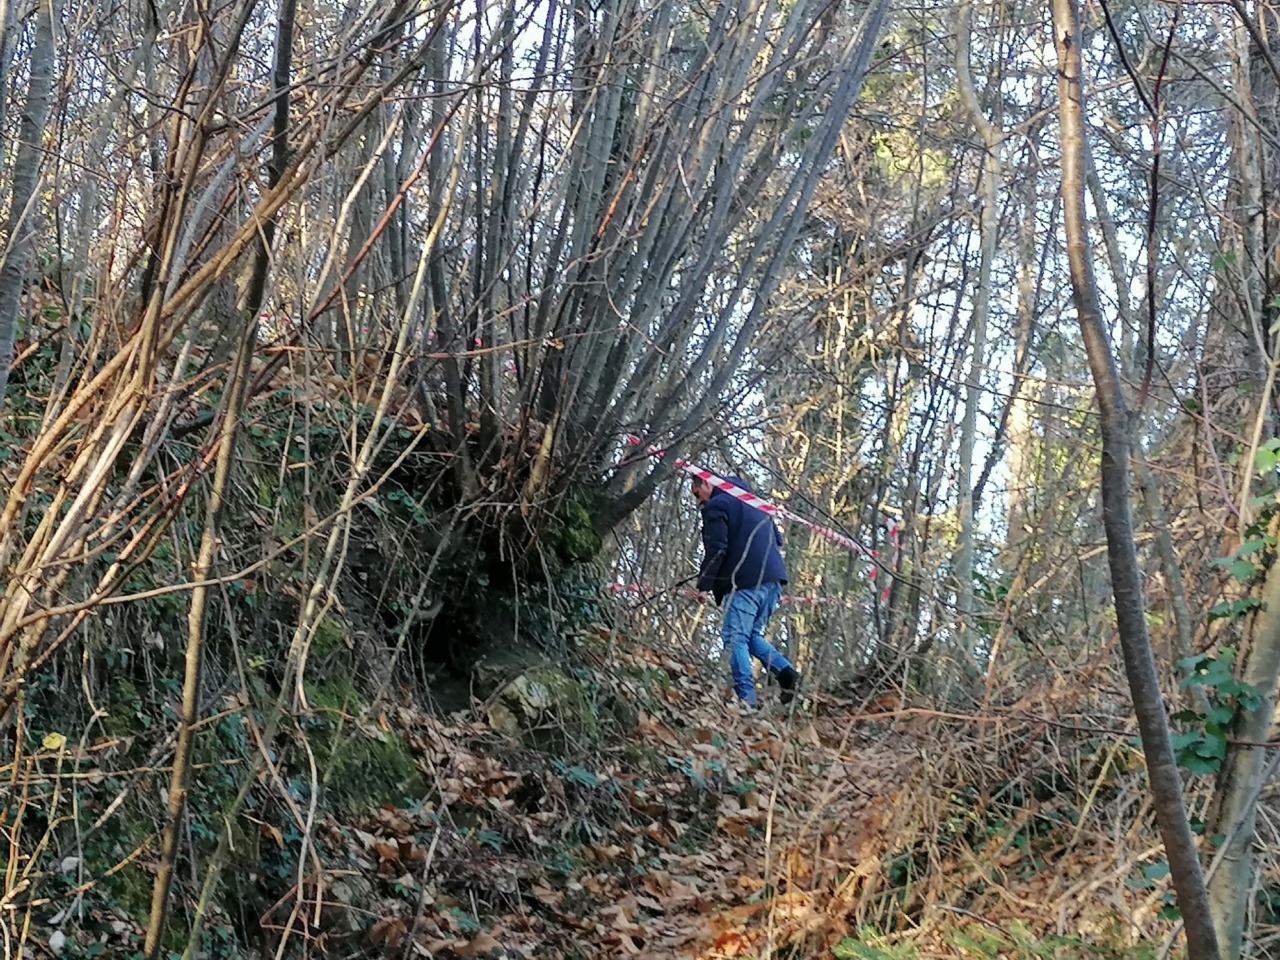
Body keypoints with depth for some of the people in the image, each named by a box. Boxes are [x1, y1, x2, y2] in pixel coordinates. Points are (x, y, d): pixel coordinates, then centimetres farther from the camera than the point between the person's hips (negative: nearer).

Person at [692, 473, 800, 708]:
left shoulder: (716, 506, -1)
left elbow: (716, 549, -11)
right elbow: (777, 539, 27)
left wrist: (704, 585, -7)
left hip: (745, 582, -8)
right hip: (773, 579, 8)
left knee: (735, 638, -7)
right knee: (752, 635, 17)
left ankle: (747, 698, -16)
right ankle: (785, 671, -3)